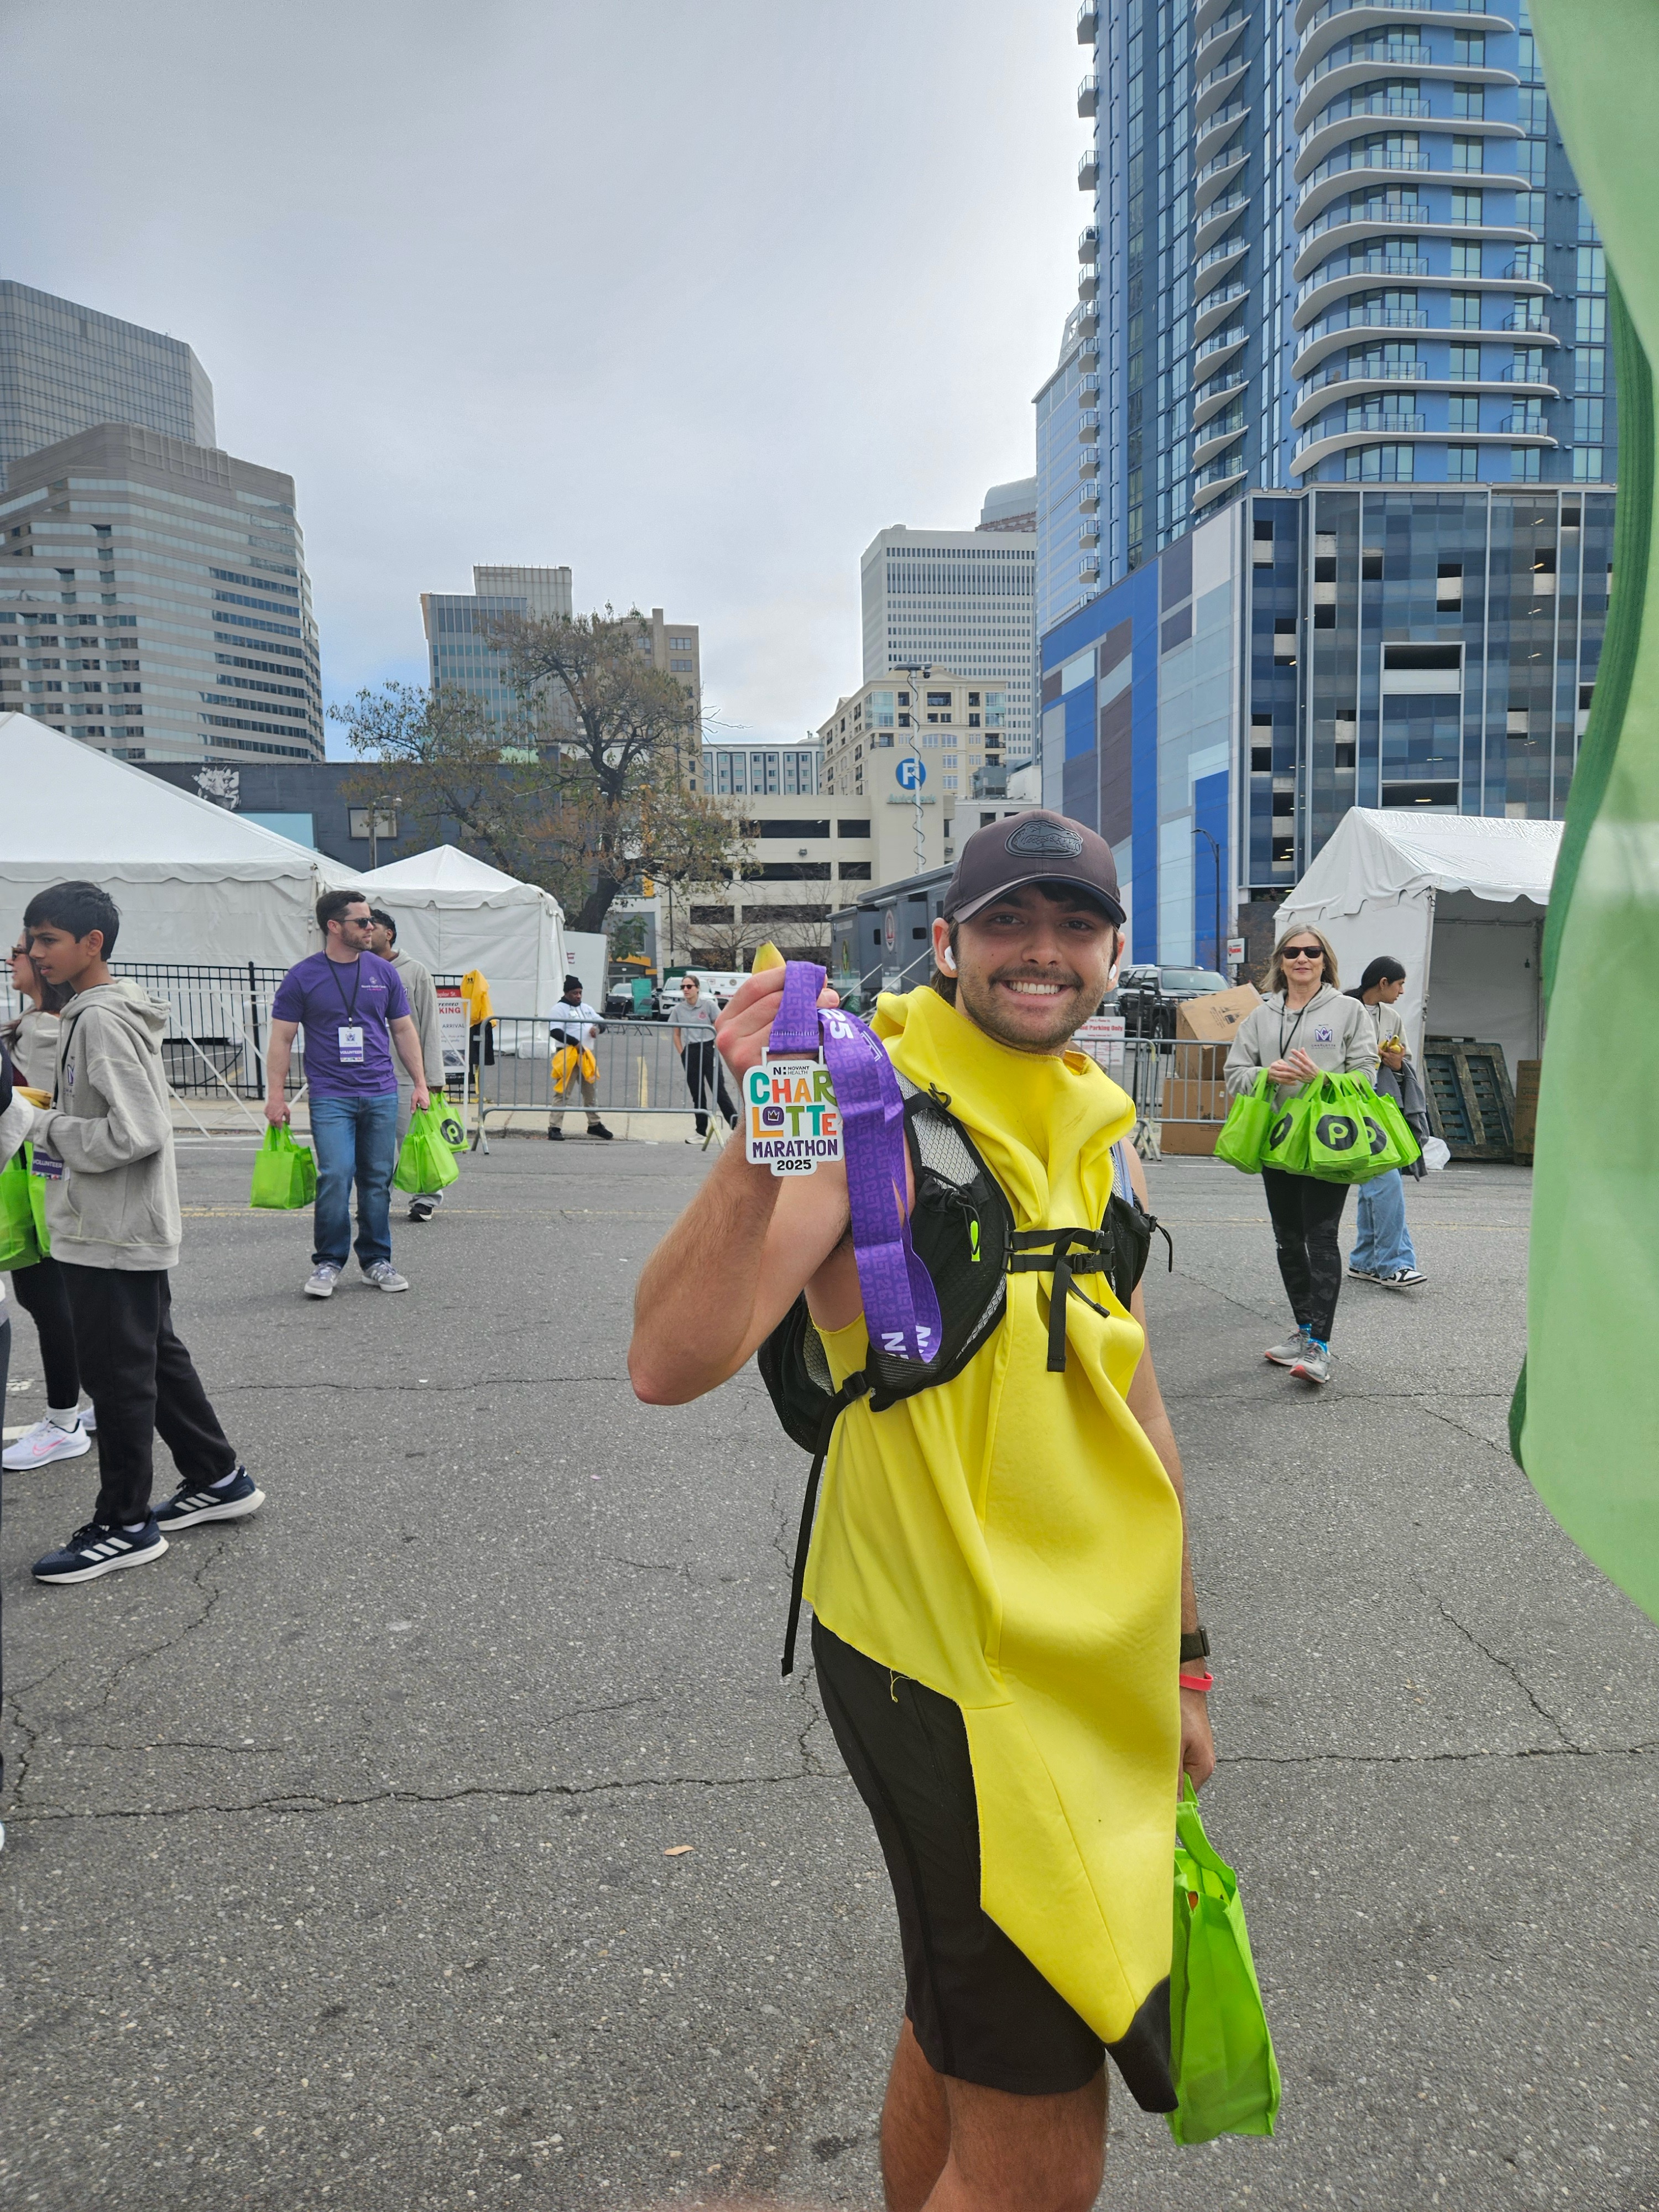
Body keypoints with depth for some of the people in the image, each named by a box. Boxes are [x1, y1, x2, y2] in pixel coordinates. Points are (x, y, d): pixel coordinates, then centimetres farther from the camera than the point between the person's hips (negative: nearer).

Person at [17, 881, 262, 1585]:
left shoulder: (102, 1020, -19)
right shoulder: (92, 1013, 13)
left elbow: (137, 1132, -26)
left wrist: (49, 1128, -13)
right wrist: (56, 1118, 8)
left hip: (113, 1236, -10)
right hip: (123, 1232, 10)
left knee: (119, 1374, 1)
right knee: (158, 1358, 18)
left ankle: (125, 1526, 14)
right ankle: (218, 1480, 30)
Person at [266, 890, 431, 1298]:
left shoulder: (384, 972, 8)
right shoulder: (302, 978, -1)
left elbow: (404, 1030, 15)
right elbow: (281, 1039, 2)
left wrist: (420, 1083, 10)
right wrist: (276, 1094, -4)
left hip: (381, 1095, 3)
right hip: (331, 1096, -3)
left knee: (377, 1180, 7)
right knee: (335, 1176, -12)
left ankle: (376, 1261, 18)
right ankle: (328, 1263, 3)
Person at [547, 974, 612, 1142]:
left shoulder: (586, 1008, 16)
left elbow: (602, 1021, 20)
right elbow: (555, 1032, -17)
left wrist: (598, 1028, -5)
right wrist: (575, 1043, -24)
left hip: (586, 1056, 7)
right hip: (568, 1057, -7)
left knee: (591, 1091, 16)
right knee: (562, 1093, -8)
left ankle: (595, 1125, 30)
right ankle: (554, 1128, -7)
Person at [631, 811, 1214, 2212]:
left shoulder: (1103, 1142, 6)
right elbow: (672, 1364, -28)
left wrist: (1183, 1659, 17)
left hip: (1088, 1674, 8)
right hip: (945, 1675, -7)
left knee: (959, 2029, 26)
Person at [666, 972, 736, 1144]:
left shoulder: (707, 1006, -3)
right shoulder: (678, 1010, 5)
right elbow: (676, 1034, 12)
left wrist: (717, 1047, -3)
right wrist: (682, 1054, 4)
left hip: (709, 1049, -3)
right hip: (690, 1052, 3)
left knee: (719, 1091, -7)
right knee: (697, 1094, 8)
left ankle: (737, 1127, -4)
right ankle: (702, 1132, 15)